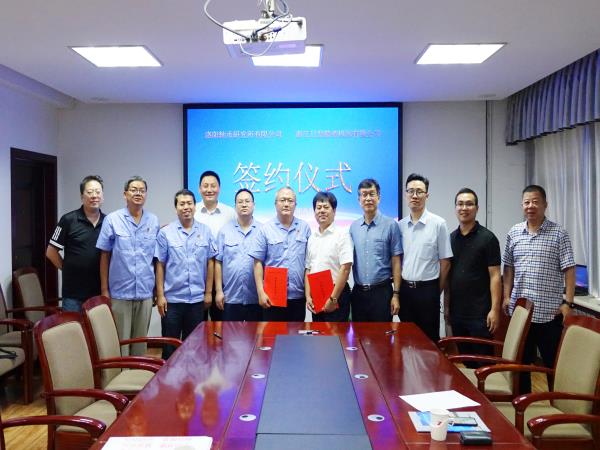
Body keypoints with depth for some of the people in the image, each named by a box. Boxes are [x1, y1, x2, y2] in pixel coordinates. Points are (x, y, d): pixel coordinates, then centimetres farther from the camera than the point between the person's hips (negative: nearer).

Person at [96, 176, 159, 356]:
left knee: (141, 340, 13)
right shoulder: (112, 220, -3)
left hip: (145, 292, 3)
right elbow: (105, 256, 0)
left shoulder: (154, 221, 5)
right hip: (120, 292, -3)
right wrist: (104, 289, -3)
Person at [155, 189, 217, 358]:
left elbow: (210, 263, 5)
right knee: (170, 344, 7)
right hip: (172, 298, -2)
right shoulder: (165, 232, -3)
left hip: (197, 298, 2)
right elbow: (160, 265, -2)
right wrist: (160, 295, -5)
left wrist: (208, 292, 3)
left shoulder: (205, 231, 2)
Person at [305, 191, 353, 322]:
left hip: (336, 294, -6)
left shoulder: (342, 235, -8)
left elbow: (345, 268, -15)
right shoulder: (312, 238, 11)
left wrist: (333, 298, -17)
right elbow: (308, 269, 11)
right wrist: (308, 296, 0)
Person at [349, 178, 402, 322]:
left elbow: (396, 262, -4)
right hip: (358, 292, 4)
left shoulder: (390, 225, -4)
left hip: (382, 291, -3)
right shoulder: (353, 227, 7)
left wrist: (396, 294, -8)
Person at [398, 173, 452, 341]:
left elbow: (445, 262, -4)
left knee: (429, 338, 6)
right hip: (405, 288, 4)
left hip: (427, 289, -3)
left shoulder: (438, 223, -7)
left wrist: (437, 291, 1)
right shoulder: (400, 225, 4)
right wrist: (399, 287, 7)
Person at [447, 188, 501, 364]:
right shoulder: (450, 238, 8)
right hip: (456, 312, 5)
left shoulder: (487, 238, -6)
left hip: (480, 313, -5)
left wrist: (495, 309, -14)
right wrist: (446, 305, 9)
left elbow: (495, 276, -9)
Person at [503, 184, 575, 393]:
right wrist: (507, 296, 6)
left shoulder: (558, 233, -5)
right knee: (520, 360, 15)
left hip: (549, 311, -4)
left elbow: (569, 270, -7)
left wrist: (568, 302, -12)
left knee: (553, 363, 6)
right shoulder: (514, 233, 7)